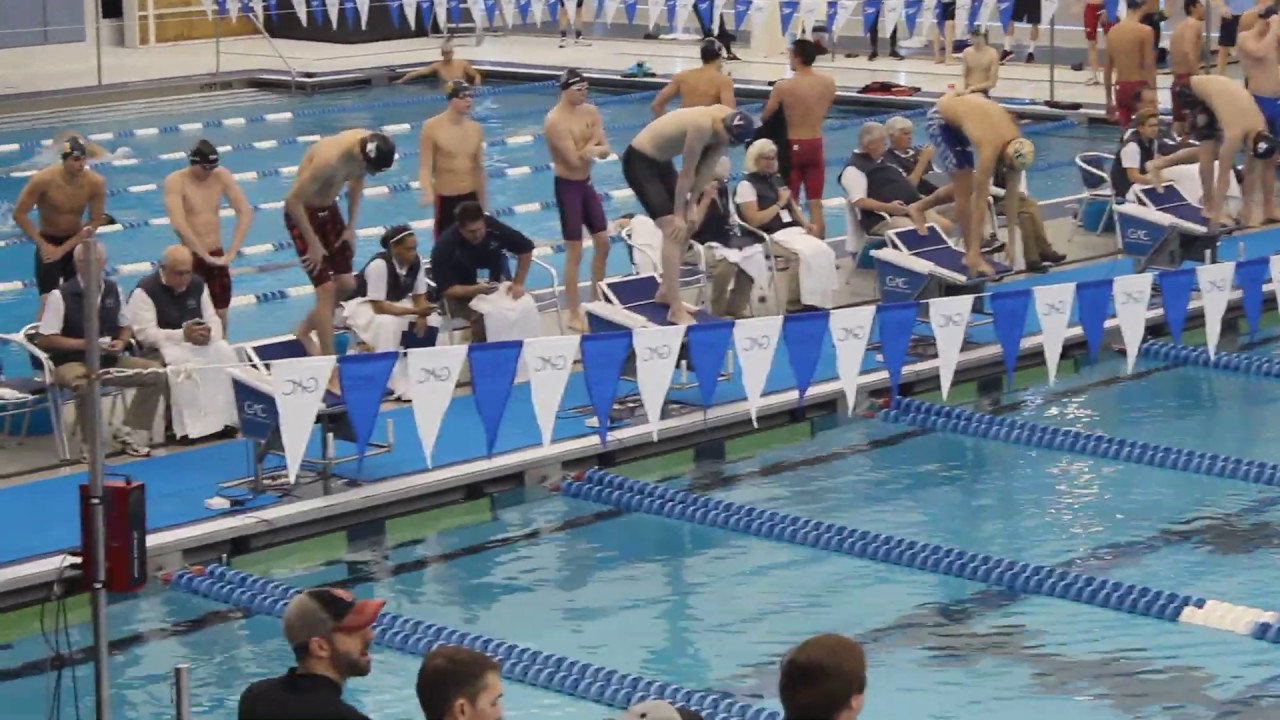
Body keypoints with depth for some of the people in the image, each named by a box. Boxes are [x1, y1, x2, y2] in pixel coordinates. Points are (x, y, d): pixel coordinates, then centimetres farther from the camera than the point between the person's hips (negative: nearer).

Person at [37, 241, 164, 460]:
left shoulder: (113, 290, 7)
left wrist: (121, 343, -5)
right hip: (72, 363, -6)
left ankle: (127, 432, -3)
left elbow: (126, 327, 19)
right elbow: (45, 340, -10)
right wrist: (84, 344, -19)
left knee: (155, 372, -14)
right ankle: (89, 444, -19)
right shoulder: (60, 295, -9)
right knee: (86, 384, -41)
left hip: (110, 359, 6)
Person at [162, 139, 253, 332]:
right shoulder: (176, 181, -14)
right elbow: (178, 225, -24)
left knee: (220, 315, 8)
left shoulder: (222, 176, -1)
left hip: (217, 256, 4)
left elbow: (245, 212, -3)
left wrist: (232, 252, -12)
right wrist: (205, 256, -22)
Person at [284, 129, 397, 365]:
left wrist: (351, 226, 6)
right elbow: (292, 200, -29)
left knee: (346, 285, 10)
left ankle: (305, 330, 33)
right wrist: (313, 243, -21)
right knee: (327, 288, -12)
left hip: (329, 209, 7)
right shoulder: (328, 159, -36)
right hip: (302, 214, -7)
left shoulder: (368, 146, -14)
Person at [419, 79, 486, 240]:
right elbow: (425, 167, -14)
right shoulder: (432, 128, -10)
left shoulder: (476, 129, 5)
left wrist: (482, 203, 16)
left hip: (471, 197, 5)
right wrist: (428, 193, -32)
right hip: (445, 199, -5)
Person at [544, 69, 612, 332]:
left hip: (587, 183, 8)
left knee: (603, 243, 15)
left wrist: (588, 149, -20)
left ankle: (596, 300, 31)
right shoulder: (555, 121, -21)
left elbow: (605, 151, 0)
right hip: (567, 187, -8)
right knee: (574, 253, -4)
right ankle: (574, 314, 4)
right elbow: (575, 159, -25)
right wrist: (592, 145, -8)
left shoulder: (590, 111, 2)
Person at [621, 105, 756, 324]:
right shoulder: (702, 126, -34)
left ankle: (665, 291, 27)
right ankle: (675, 309, -17)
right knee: (673, 229, -16)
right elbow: (686, 174, -24)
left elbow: (706, 170, -2)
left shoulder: (725, 123, -8)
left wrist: (690, 207, -2)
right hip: (639, 161, -9)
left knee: (685, 227, 12)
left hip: (661, 160, 9)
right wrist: (678, 215, -15)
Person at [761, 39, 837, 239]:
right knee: (816, 205, 9)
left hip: (793, 146, -3)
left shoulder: (783, 87, -16)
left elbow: (764, 117, -6)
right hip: (815, 146, 3)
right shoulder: (828, 82, -3)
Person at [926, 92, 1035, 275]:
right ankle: (971, 254, 0)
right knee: (965, 190, -8)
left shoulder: (1017, 144, -19)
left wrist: (1011, 242, -9)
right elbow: (980, 200, -35)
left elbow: (1012, 195, -11)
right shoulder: (990, 148, -38)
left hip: (965, 110, 7)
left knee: (964, 185, 13)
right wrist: (974, 252, -33)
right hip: (941, 119, -7)